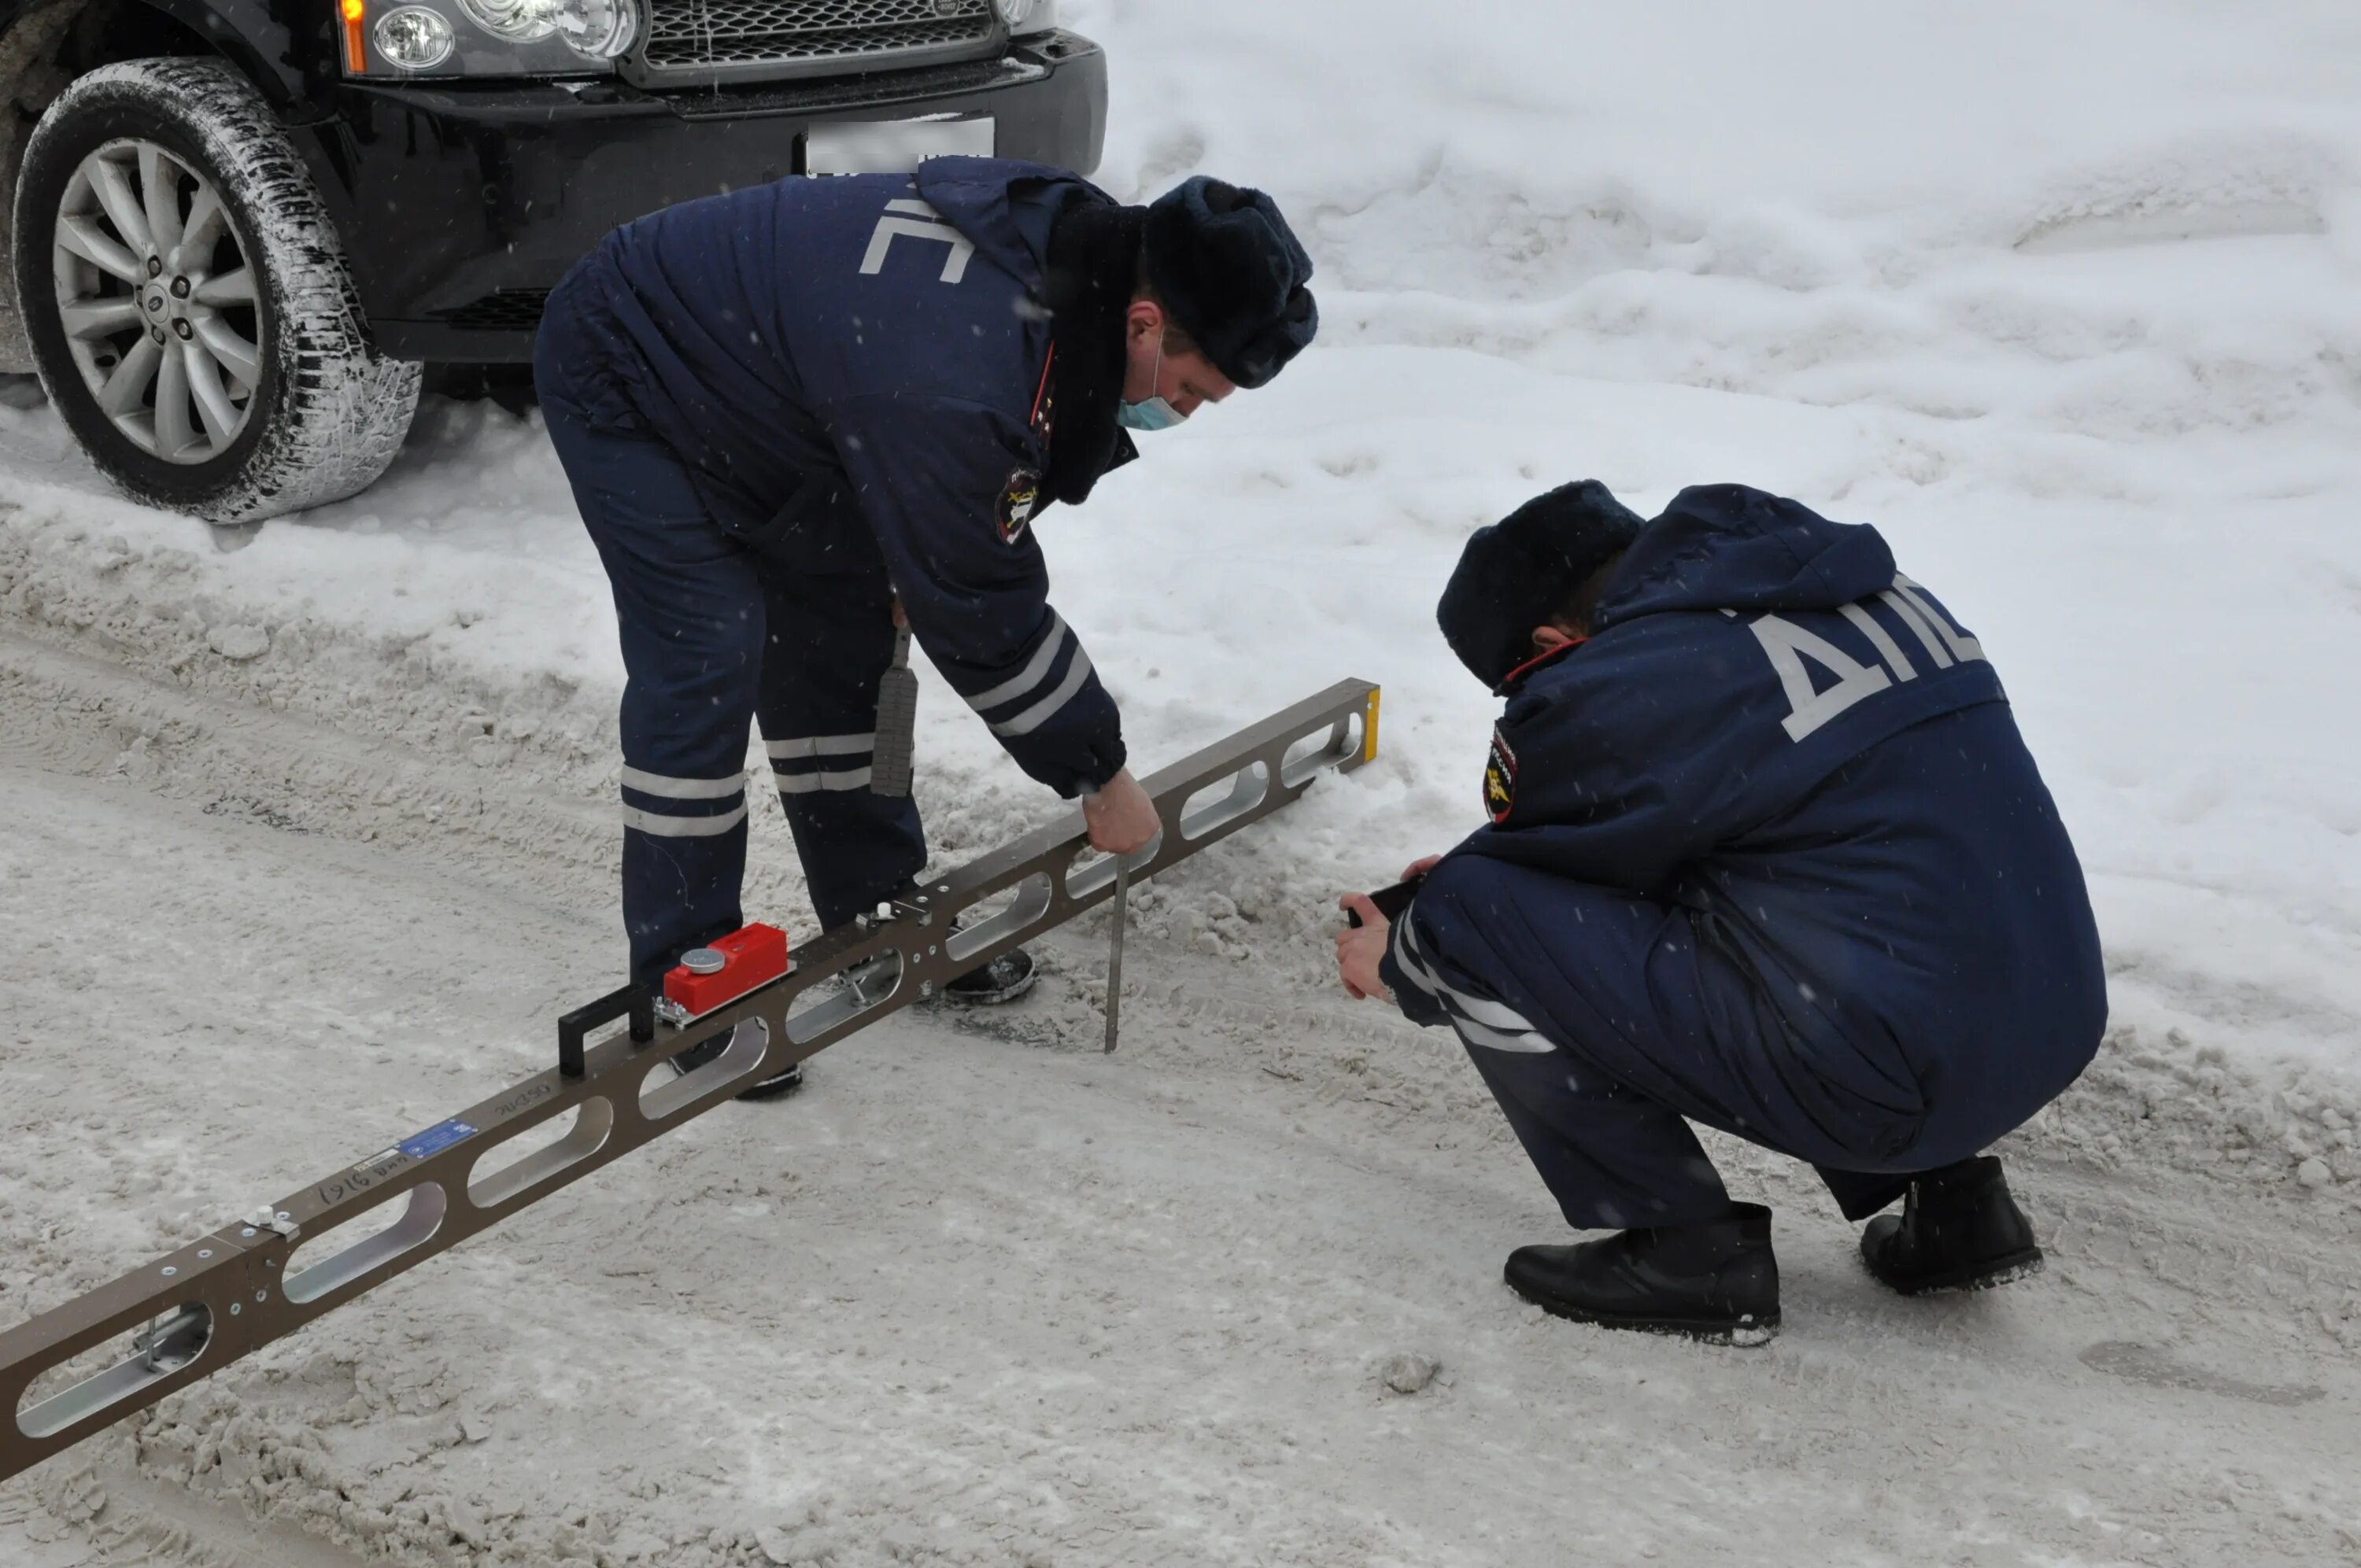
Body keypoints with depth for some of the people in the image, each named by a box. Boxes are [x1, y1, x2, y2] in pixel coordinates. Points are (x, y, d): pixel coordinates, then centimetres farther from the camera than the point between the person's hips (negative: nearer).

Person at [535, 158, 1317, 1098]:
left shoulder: (1082, 248, -14)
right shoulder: (950, 383, -41)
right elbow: (978, 616, -28)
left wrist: (903, 565, 5)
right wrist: (1100, 774, -17)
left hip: (747, 369, 9)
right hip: (623, 379, -9)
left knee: (840, 629, 10)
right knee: (707, 660, -16)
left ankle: (878, 917, 23)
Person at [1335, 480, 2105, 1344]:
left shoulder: (1610, 694, -10)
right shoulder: (1875, 591, 14)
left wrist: (1400, 965, 29)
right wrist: (1470, 876, 33)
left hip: (1881, 1082, -9)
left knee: (1470, 918, -4)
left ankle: (1689, 1250, 5)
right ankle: (1946, 1192, 22)